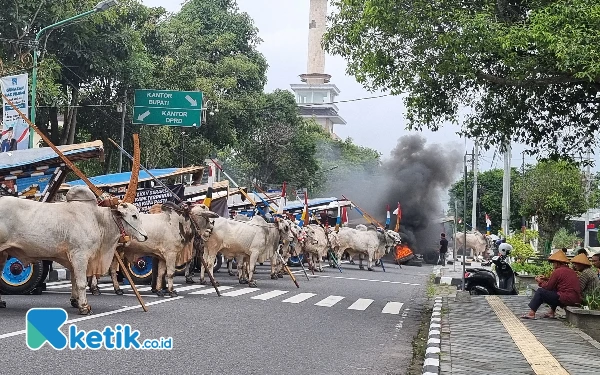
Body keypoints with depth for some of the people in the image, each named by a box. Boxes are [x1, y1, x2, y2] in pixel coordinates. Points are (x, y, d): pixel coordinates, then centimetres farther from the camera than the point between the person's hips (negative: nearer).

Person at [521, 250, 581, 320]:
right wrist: (546, 279, 25)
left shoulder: (557, 271, -9)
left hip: (567, 300, -9)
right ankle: (551, 312, 27)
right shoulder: (571, 271, 17)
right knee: (554, 291, 33)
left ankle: (531, 313, 2)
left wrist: (540, 282, 16)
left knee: (540, 291, 2)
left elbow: (548, 287, -2)